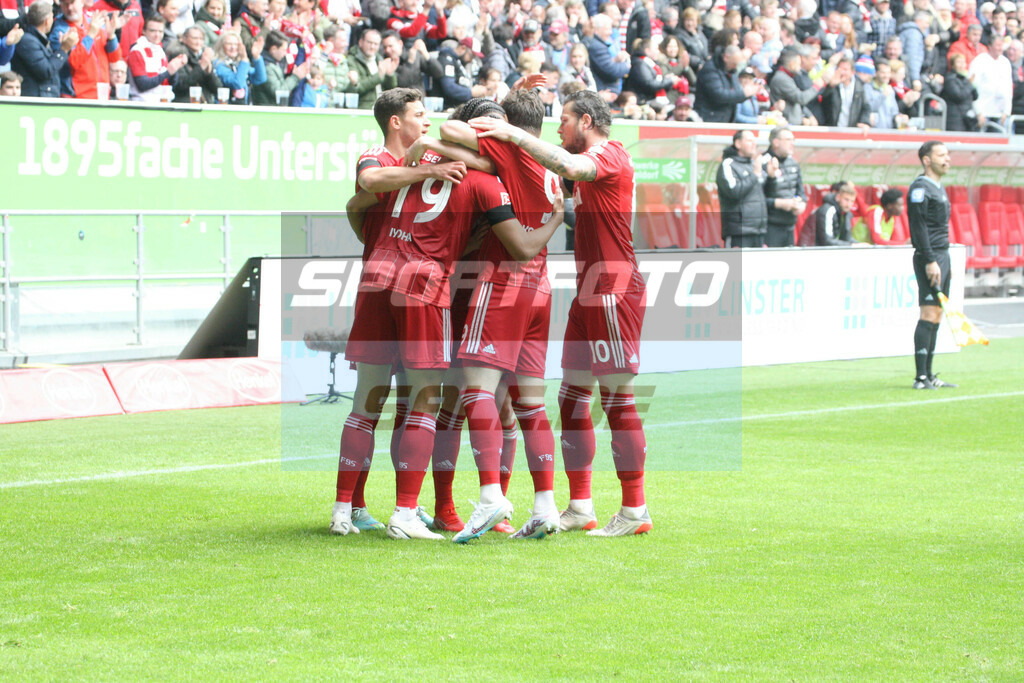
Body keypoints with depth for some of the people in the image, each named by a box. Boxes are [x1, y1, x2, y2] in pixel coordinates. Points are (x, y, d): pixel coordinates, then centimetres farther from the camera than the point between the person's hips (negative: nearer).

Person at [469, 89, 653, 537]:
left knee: (618, 398, -8)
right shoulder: (591, 161, 19)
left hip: (614, 291, -10)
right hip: (589, 294, 10)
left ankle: (635, 511, -4)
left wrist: (513, 134, -26)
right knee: (572, 395, 9)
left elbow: (570, 167, -30)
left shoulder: (610, 155, -11)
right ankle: (580, 508, 13)